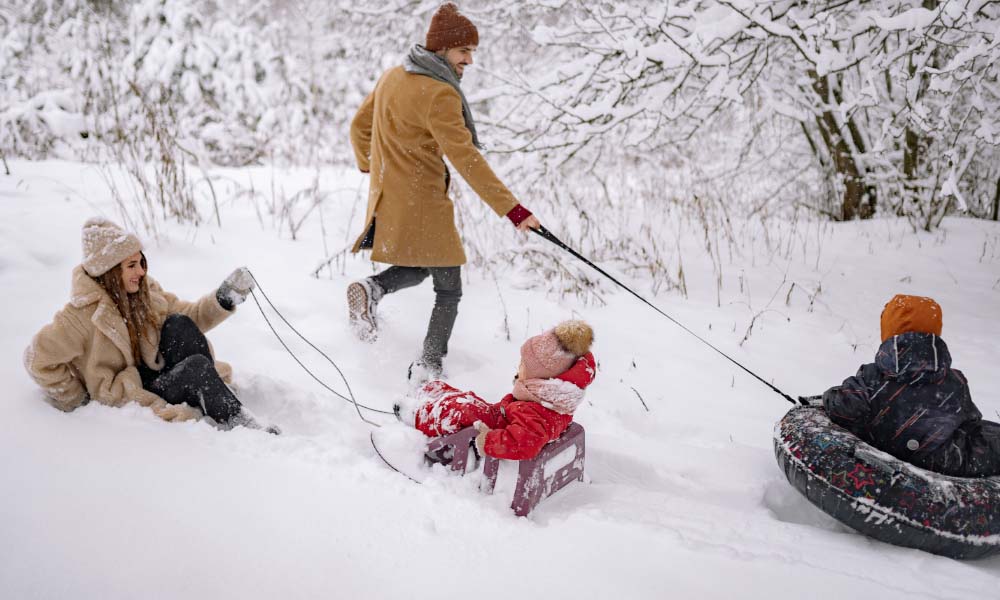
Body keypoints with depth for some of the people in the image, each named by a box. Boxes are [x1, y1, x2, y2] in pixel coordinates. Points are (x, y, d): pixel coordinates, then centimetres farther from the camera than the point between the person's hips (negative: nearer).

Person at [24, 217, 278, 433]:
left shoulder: (146, 293, 3)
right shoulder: (84, 313, -16)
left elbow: (190, 317, 6)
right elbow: (38, 360, -13)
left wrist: (225, 298, -10)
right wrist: (75, 399, -6)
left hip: (157, 377, 6)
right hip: (123, 398, -6)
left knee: (179, 325, -19)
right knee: (196, 365, -28)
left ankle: (214, 406, -21)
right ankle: (243, 426, -27)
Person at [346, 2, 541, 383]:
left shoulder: (392, 77, 7)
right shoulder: (439, 94, -19)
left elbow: (359, 127, 19)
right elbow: (466, 158, -25)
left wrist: (372, 168, 36)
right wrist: (512, 209, -24)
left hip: (387, 199, 8)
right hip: (422, 205, -8)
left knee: (418, 269, 26)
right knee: (448, 289, 8)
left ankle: (373, 289, -3)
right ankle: (428, 367, 7)